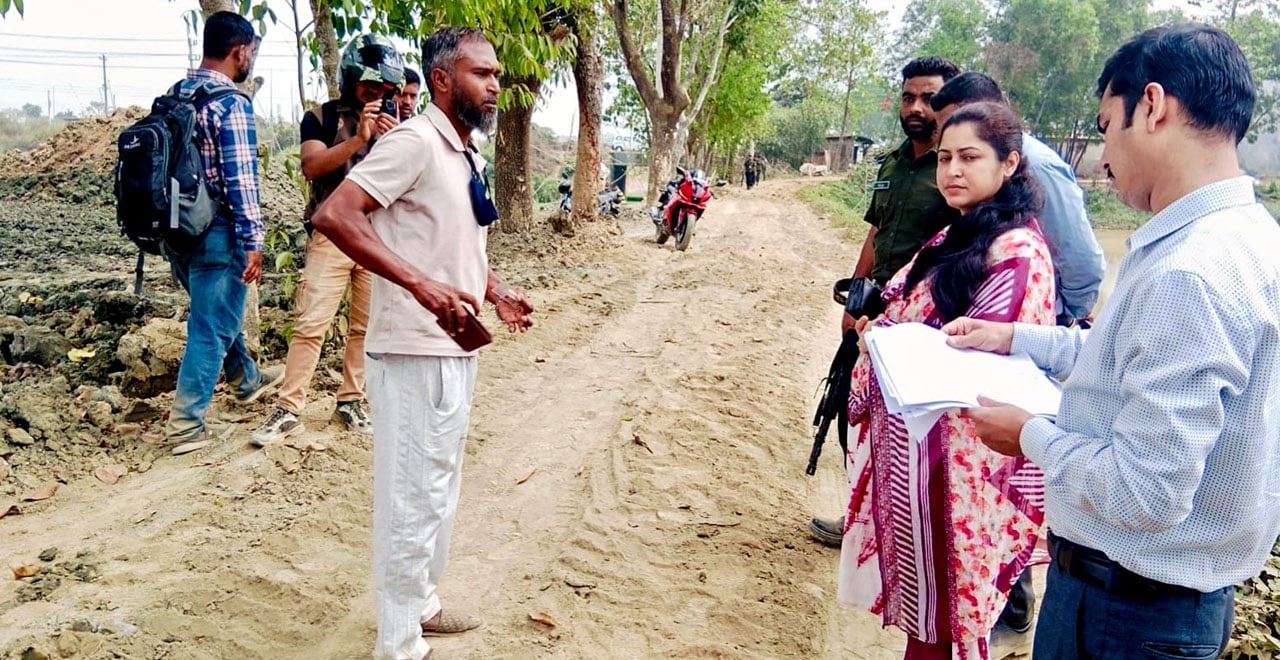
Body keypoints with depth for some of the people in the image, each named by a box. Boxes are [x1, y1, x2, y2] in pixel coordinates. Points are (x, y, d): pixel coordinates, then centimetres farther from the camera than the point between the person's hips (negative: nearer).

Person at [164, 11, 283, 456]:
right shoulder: (232, 103, -15)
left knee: (219, 311, 24)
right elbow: (240, 178, -20)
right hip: (216, 231, -9)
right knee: (210, 326, 0)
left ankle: (247, 380, 44)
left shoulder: (175, 95, 10)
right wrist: (253, 240, -17)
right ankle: (186, 424, 5)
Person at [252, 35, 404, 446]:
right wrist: (358, 139, -24)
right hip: (331, 236, -3)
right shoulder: (321, 117, 3)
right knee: (311, 324, -6)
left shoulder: (391, 122, 11)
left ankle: (350, 401, 18)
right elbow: (312, 166, -13)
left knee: (366, 326, 6)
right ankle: (288, 410, 0)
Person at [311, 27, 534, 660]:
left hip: (454, 347, 9)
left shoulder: (466, 154, 12)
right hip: (415, 350, -9)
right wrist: (420, 284, -33)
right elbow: (333, 215, -25)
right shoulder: (414, 142, -16)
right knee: (412, 497, 1)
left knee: (441, 486, 20)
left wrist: (493, 287, 8)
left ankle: (421, 602, 38)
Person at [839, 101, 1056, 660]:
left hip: (957, 450, -9)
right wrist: (875, 326, 1)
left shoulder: (1016, 251, -16)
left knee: (946, 591, 7)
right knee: (919, 583, 20)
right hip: (911, 435, 9)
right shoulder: (956, 236, 12)